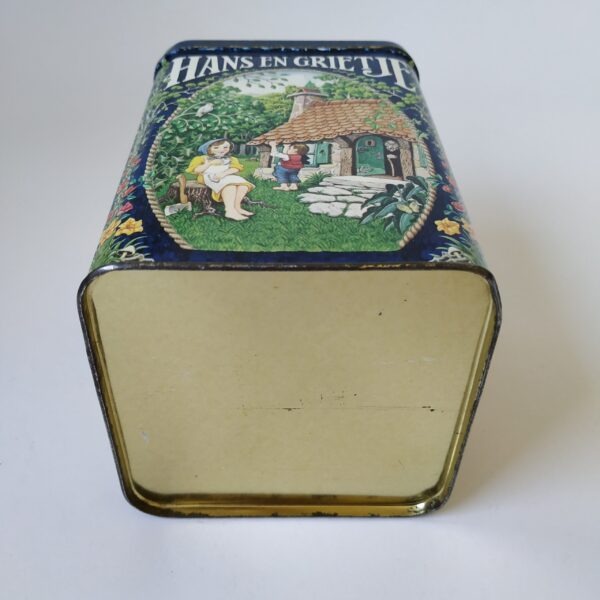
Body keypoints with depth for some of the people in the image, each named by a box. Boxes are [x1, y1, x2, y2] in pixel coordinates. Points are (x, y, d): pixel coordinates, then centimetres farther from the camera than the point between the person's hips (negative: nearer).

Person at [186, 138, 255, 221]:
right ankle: (230, 211, -52)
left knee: (243, 184, -25)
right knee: (229, 185, -37)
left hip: (227, 177, 5)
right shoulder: (202, 158, 10)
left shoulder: (231, 159, 19)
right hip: (209, 177, -5)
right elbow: (196, 170, -3)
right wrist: (211, 163, -10)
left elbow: (236, 169, 0)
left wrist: (224, 173, -21)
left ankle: (236, 206, -30)